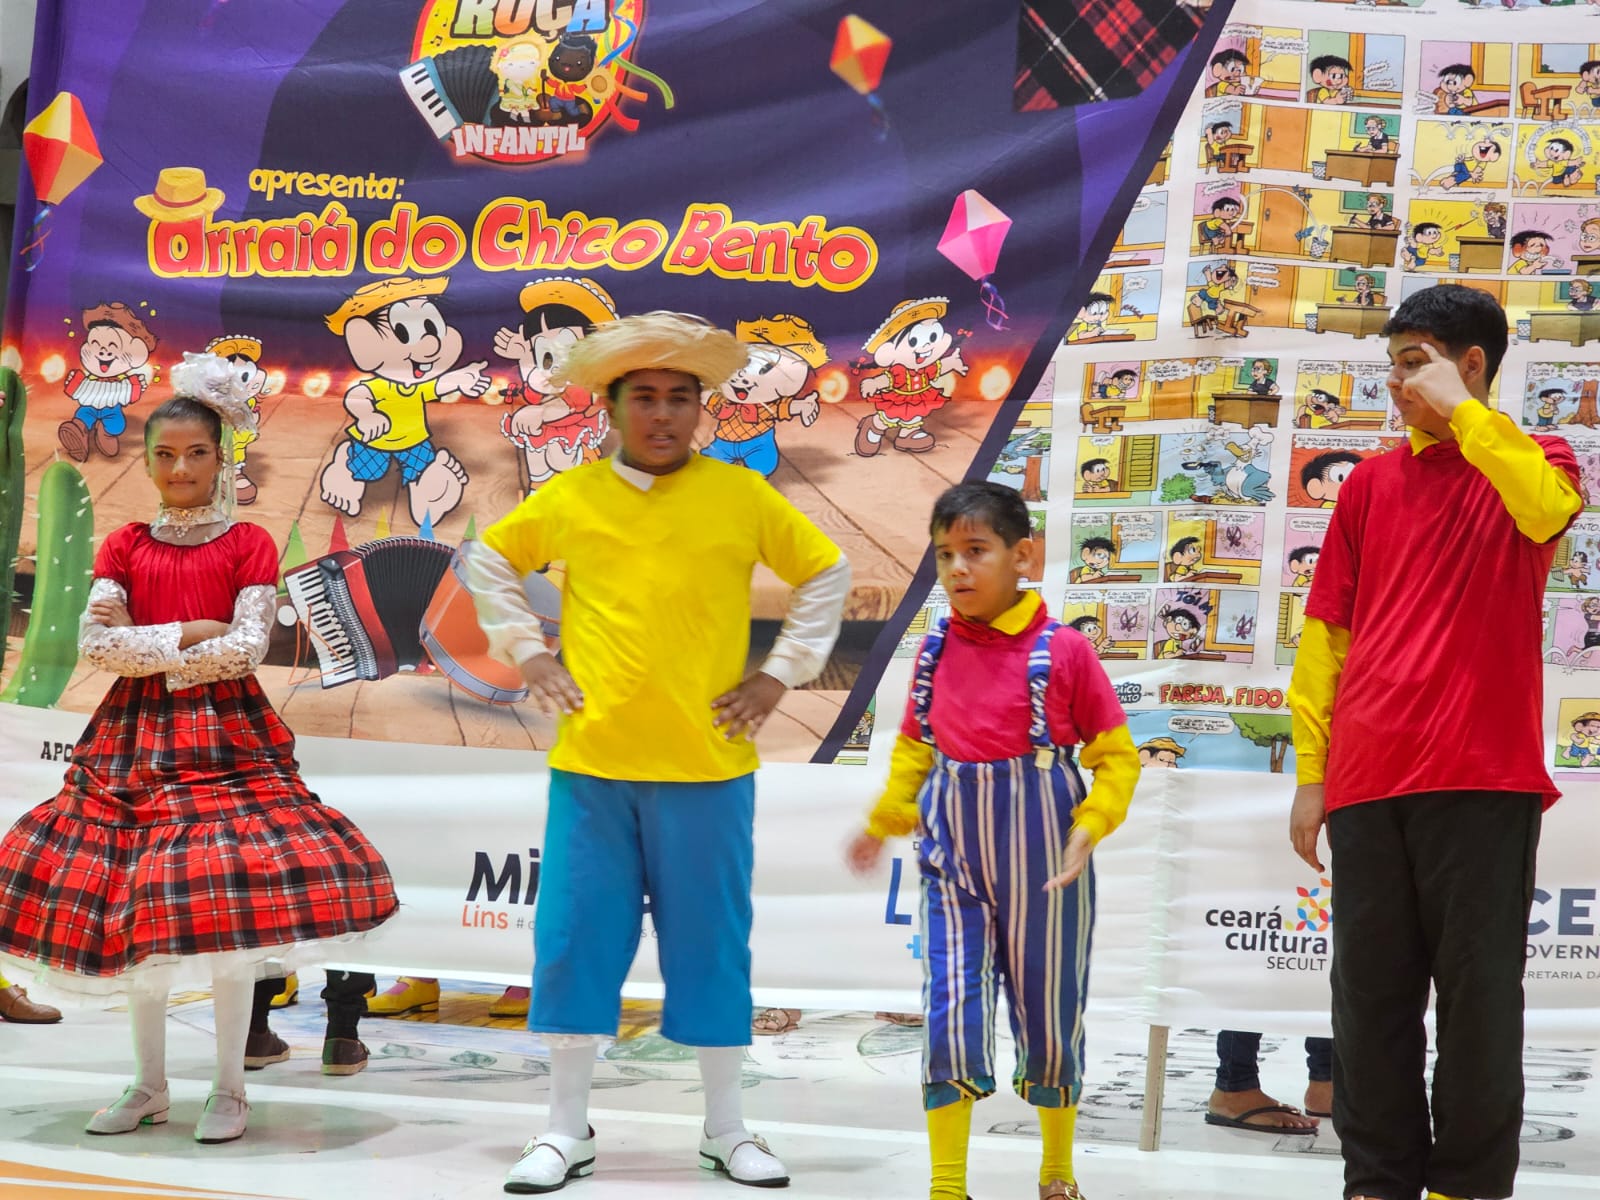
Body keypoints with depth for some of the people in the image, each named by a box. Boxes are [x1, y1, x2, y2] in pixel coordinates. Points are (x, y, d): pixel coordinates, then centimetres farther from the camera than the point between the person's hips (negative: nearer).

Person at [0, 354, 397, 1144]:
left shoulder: (249, 545, 2)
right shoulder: (124, 547, 9)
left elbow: (247, 648, -10)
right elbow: (94, 644, -3)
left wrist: (141, 650, -8)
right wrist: (186, 634, -10)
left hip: (226, 736, -3)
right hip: (136, 737, 3)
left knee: (226, 905, -9)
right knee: (134, 909, 3)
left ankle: (229, 1089, 3)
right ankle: (149, 1085, 16)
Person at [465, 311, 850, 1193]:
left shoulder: (741, 497, 1)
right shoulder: (568, 498, 3)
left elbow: (827, 574, 10)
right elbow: (489, 561, 18)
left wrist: (781, 672, 4)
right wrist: (525, 651, 7)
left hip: (708, 766, -1)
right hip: (591, 764, 1)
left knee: (711, 943, 7)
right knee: (576, 939, 4)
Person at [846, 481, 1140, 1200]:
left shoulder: (1062, 651, -9)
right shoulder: (935, 653, 2)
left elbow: (1116, 756, -4)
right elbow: (914, 749, 17)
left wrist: (1087, 830, -16)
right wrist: (883, 825, 15)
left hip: (1040, 862, -2)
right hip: (954, 858, 2)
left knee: (1048, 1009, 10)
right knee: (949, 1010, -4)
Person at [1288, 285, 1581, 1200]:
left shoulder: (1532, 464, 6)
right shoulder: (1371, 483, 15)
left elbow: (1546, 511, -21)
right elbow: (1327, 633, 13)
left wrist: (1458, 409, -10)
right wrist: (1310, 772, 7)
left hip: (1483, 777, -3)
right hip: (1368, 780, 4)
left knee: (1479, 989, 0)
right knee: (1371, 991, 5)